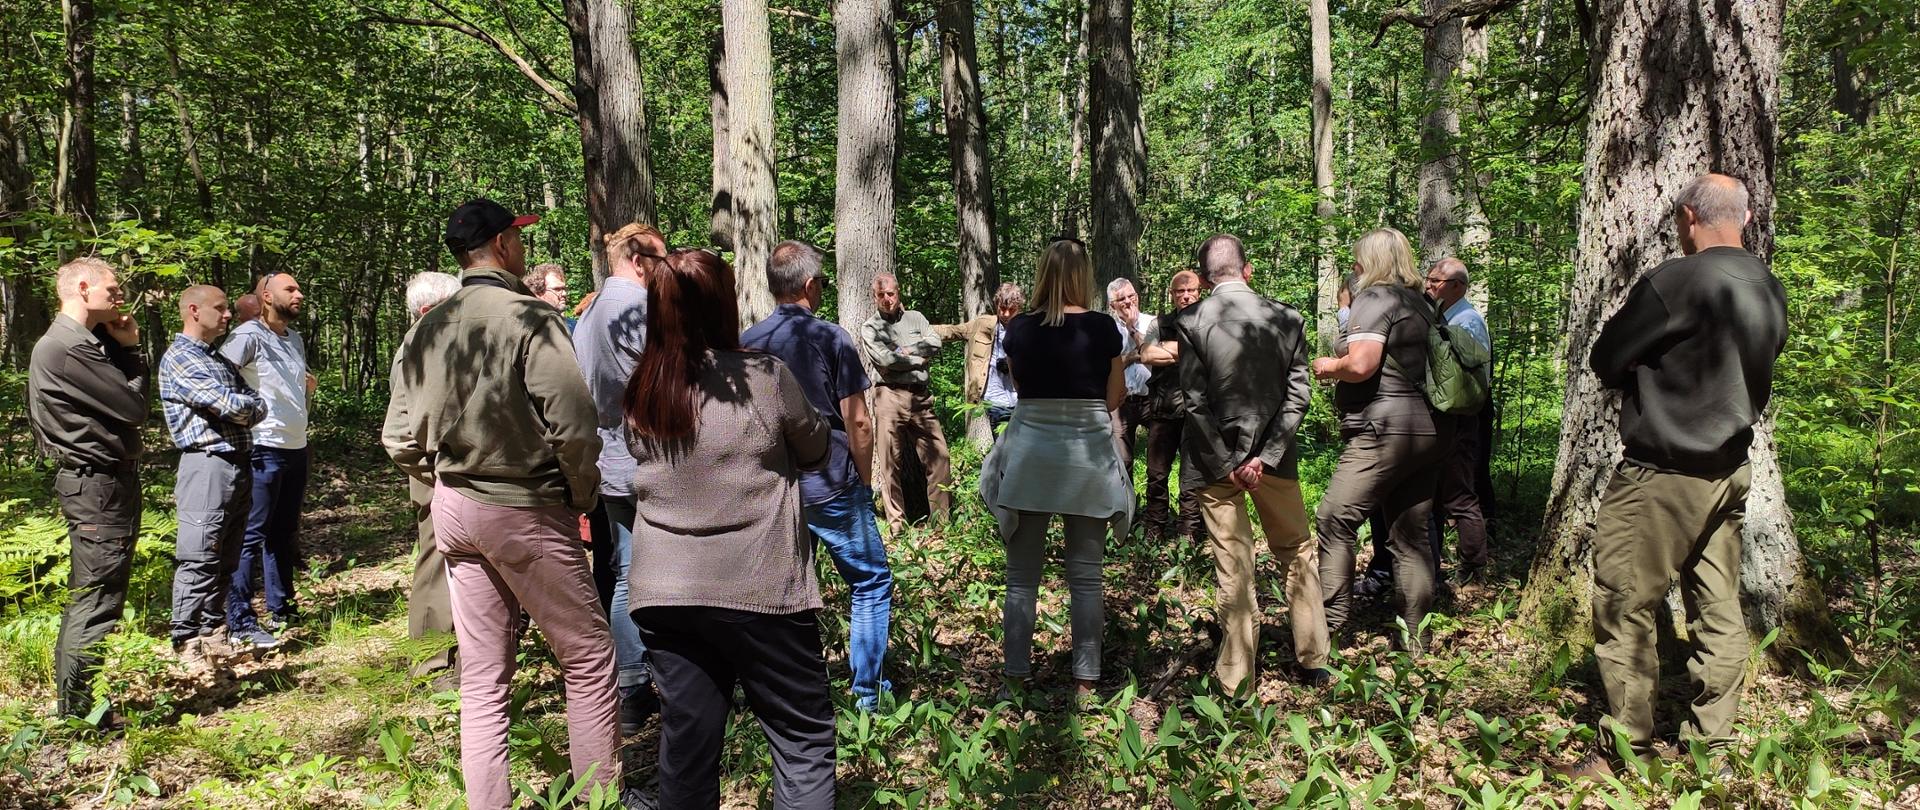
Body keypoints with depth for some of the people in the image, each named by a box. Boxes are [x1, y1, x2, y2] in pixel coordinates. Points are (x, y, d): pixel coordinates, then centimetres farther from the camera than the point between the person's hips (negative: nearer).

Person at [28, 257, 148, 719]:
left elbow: (132, 393, 14)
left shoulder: (92, 342, 14)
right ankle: (79, 713, -1)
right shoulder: (68, 349, -19)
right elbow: (133, 408, -18)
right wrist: (130, 351, 0)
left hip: (106, 481, 11)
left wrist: (128, 348, 2)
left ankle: (77, 702, 31)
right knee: (97, 601, -7)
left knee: (89, 596, 19)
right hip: (98, 485, -11)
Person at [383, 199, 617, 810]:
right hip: (525, 508, -7)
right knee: (589, 657, 5)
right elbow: (574, 424, -21)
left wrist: (448, 483, 18)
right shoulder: (530, 317, -15)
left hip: (454, 509, 7)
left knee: (482, 677, 14)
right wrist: (583, 495, -6)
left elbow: (400, 439, 7)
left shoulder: (427, 329, 6)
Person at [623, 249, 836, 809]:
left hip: (665, 593, 5)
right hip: (761, 590, -4)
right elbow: (817, 453, 3)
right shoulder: (765, 377, -11)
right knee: (805, 742, 8)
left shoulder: (640, 391, 2)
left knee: (686, 745, 13)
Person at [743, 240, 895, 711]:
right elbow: (857, 421, -12)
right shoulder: (831, 338, -12)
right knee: (871, 583, 9)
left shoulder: (747, 343, 1)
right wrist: (864, 479, 2)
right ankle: (867, 689, 10)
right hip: (832, 487, -5)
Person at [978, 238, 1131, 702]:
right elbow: (1113, 398, 3)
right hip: (1088, 458, 0)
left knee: (1022, 576, 8)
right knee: (1085, 576, 8)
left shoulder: (1018, 330, -1)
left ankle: (1016, 677, 12)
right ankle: (1086, 680, 12)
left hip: (1030, 456, 1)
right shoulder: (1102, 328, -4)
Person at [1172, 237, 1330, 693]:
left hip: (1215, 458, -2)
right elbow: (1298, 394, -6)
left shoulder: (1191, 322, -10)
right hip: (1273, 454, 2)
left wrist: (1226, 464, -7)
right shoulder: (1287, 319, -3)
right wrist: (1265, 456, -7)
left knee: (1233, 566, 5)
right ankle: (1313, 662, 25)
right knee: (1296, 553, 18)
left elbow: (1195, 401, -12)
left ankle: (1237, 679, 14)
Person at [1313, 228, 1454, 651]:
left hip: (1387, 430, -9)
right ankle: (1416, 636, 15)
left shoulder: (1374, 299, -7)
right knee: (1410, 533, 11)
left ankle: (1330, 621, -8)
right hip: (1431, 430, 9)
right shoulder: (1422, 303, 19)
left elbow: (1360, 364, -20)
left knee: (1334, 520, -7)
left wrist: (1328, 366, 0)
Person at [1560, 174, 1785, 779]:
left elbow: (1605, 360, -11)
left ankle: (1629, 753, 4)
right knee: (1719, 610, 12)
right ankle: (1711, 746, 21)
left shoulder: (1678, 281, -17)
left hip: (1661, 474, -8)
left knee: (1624, 610, -1)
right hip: (1731, 471, 8)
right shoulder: (1770, 291, 7)